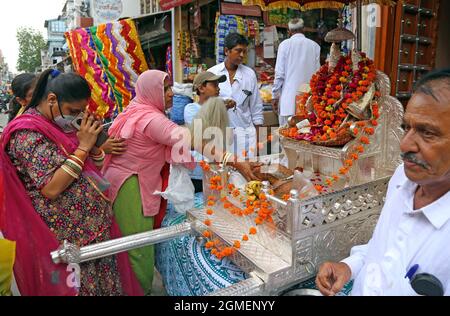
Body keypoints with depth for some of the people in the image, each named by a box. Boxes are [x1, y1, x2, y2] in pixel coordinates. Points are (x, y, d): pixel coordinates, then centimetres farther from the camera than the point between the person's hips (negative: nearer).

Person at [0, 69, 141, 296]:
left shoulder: (61, 124, 8)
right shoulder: (27, 133, -17)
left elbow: (91, 169, 12)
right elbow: (51, 188, -25)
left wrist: (93, 143, -6)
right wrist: (82, 147, -22)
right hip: (67, 237, -8)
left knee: (103, 281, 18)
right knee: (79, 286, 8)